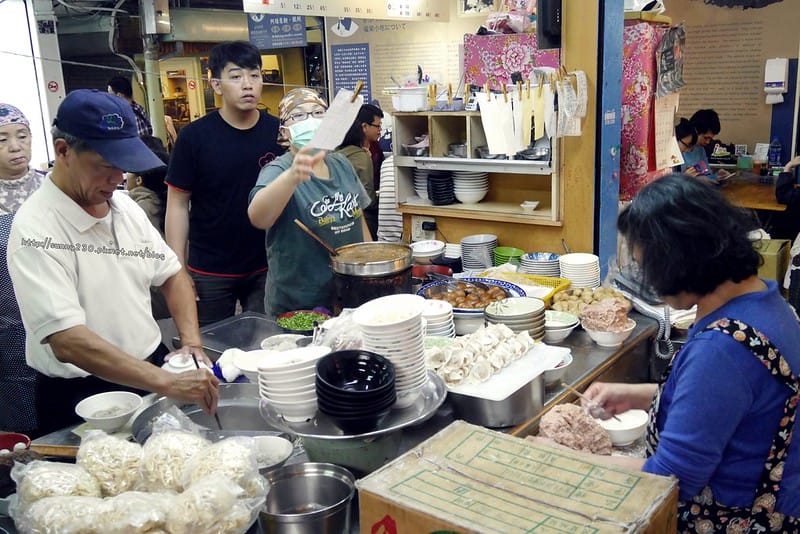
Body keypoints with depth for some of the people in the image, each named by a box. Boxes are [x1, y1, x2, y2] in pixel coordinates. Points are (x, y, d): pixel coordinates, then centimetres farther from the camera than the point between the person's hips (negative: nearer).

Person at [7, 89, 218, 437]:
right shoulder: (35, 229, -19)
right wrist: (168, 383, -34)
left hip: (152, 369, 6)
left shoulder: (125, 207, 3)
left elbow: (171, 274, 12)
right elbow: (67, 341, -28)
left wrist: (191, 342, -4)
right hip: (81, 399, -5)